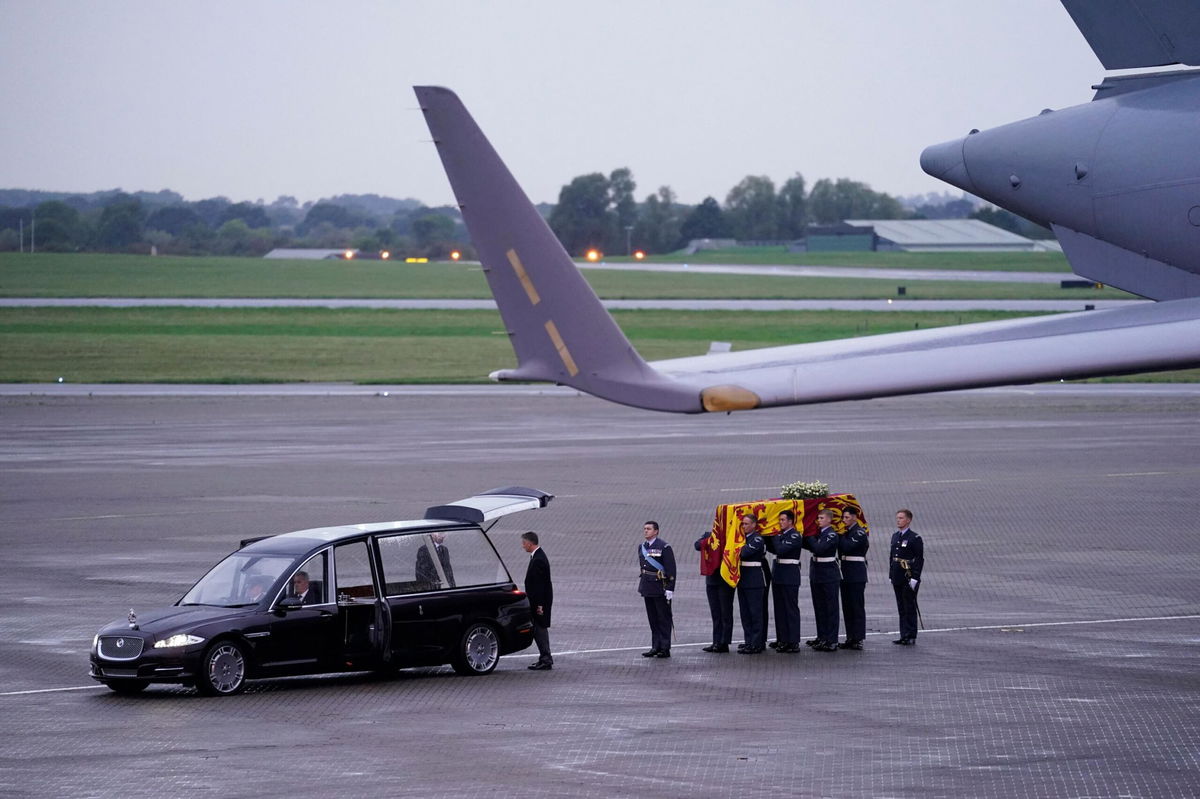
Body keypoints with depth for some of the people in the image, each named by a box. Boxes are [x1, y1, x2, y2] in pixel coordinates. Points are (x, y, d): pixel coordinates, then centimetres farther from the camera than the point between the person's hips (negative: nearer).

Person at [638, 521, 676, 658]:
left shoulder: (664, 547, -10)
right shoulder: (642, 547, 12)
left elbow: (671, 569, -12)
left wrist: (670, 589, -16)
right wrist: (641, 586, 18)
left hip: (660, 589, -7)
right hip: (648, 589, 7)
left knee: (664, 619, -1)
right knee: (653, 620, 10)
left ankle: (665, 648, 1)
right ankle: (656, 647, 16)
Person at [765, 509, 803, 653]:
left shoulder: (795, 536, -13)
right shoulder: (781, 534, 14)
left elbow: (781, 549, -22)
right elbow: (772, 549, 17)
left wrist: (774, 537, -9)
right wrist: (769, 536, 7)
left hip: (790, 576, -9)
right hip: (779, 576, 9)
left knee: (791, 609, -5)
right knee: (780, 609, 11)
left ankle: (793, 642, -4)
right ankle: (782, 640, 17)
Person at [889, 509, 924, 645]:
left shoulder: (915, 538, -9)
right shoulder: (895, 536, 13)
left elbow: (920, 560, -12)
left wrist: (915, 578, -17)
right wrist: (891, 575, 15)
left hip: (909, 579, -7)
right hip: (897, 579, 7)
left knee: (909, 608, -2)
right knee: (901, 608, 10)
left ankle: (911, 637, 3)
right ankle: (904, 635, 14)